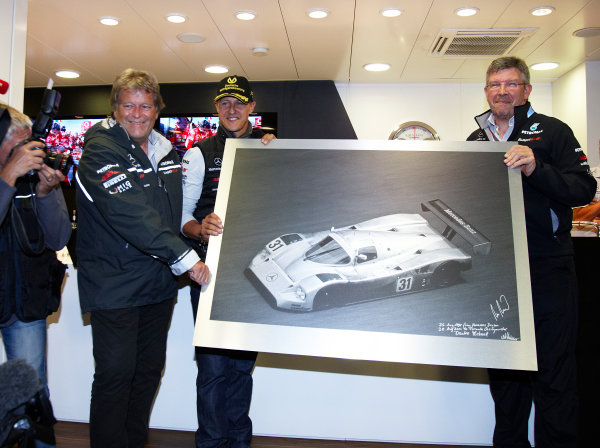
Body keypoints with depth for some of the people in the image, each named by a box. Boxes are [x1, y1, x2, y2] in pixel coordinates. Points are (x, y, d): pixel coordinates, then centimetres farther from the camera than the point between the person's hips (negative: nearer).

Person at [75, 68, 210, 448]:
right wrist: (184, 258, -28)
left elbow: (175, 212, 22)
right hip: (114, 284, -6)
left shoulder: (166, 152, 10)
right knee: (116, 373, -1)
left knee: (150, 369, 15)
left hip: (159, 283, 7)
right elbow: (128, 213, -25)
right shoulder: (101, 149, -12)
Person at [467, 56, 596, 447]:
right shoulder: (476, 141, 13)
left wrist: (536, 169, -23)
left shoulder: (552, 131, 2)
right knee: (504, 368, 14)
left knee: (554, 370, 2)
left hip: (548, 271, -3)